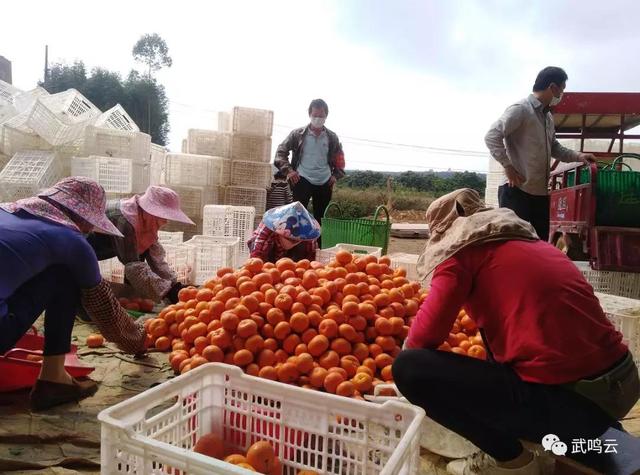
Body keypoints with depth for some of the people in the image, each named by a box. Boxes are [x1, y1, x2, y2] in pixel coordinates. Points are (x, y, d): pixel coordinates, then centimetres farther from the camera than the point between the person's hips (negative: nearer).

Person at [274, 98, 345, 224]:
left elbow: (339, 158, 20)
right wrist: (288, 170, -8)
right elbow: (281, 151, 4)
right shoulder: (298, 134, 0)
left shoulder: (332, 138, 7)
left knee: (320, 218, 10)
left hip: (324, 183, 3)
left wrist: (336, 175, 7)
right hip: (303, 180, -3)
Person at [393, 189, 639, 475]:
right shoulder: (528, 241, 20)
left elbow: (428, 332, -11)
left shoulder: (461, 248, -3)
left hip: (567, 400, -9)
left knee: (410, 368, -9)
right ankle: (594, 430, 26)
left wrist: (408, 349, 13)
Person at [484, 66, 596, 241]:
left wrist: (577, 156, 13)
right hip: (519, 192, -9)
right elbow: (491, 137, -18)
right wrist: (508, 166, -20)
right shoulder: (520, 109, -9)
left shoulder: (548, 117, 19)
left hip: (541, 193, 9)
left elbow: (554, 147, 29)